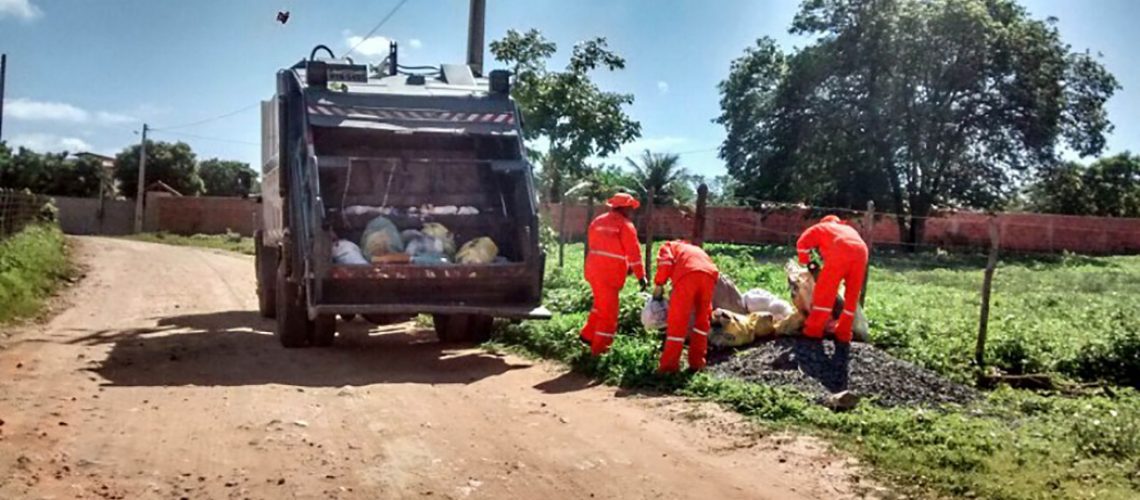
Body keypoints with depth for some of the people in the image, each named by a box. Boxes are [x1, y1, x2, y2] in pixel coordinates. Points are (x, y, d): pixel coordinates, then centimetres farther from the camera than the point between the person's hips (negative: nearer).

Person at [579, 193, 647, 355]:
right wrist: (641, 276, -13)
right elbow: (633, 252, -13)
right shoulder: (625, 225, -8)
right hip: (610, 273, -7)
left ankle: (588, 335, 27)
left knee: (601, 305, 25)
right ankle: (599, 347, 6)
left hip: (594, 269, 7)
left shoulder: (598, 221, 14)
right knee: (608, 311, 2)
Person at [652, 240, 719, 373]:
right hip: (709, 273, 5)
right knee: (702, 319, 19)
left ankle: (669, 364, 3)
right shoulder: (695, 249, 44)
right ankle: (697, 362, 21)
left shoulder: (667, 247, 30)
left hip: (687, 274, -5)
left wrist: (659, 284, 15)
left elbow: (666, 263, 5)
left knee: (677, 321, 1)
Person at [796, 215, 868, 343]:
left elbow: (802, 243, 20)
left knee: (824, 292, 3)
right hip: (861, 252, 4)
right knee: (852, 296, 12)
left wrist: (806, 262, 31)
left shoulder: (821, 228, 32)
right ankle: (844, 333, 14)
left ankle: (814, 329, 2)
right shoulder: (849, 229, 43)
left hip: (840, 252, -4)